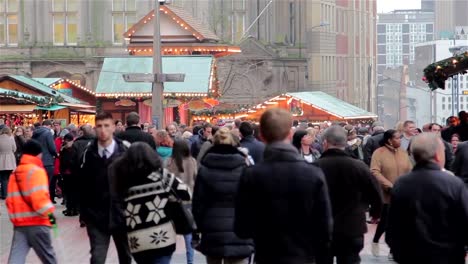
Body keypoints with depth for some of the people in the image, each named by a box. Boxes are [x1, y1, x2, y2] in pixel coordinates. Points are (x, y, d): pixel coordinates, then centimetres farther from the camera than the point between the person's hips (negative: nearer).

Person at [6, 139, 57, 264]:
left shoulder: (14, 173, 13)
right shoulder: (36, 171, -9)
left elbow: (11, 199, 16)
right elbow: (39, 196, -22)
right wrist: (49, 212, -15)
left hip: (19, 222, 6)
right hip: (37, 222, -6)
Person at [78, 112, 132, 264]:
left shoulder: (126, 151, -7)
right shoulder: (89, 153, -3)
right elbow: (82, 184, 2)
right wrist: (84, 211, 1)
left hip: (121, 214, 0)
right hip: (97, 216, 0)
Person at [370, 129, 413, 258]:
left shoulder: (403, 152, 7)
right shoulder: (379, 153, -9)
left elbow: (410, 171, 9)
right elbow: (375, 172, -17)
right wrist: (389, 186, -22)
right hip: (386, 194, -4)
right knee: (385, 220, 0)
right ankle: (375, 240, 28)